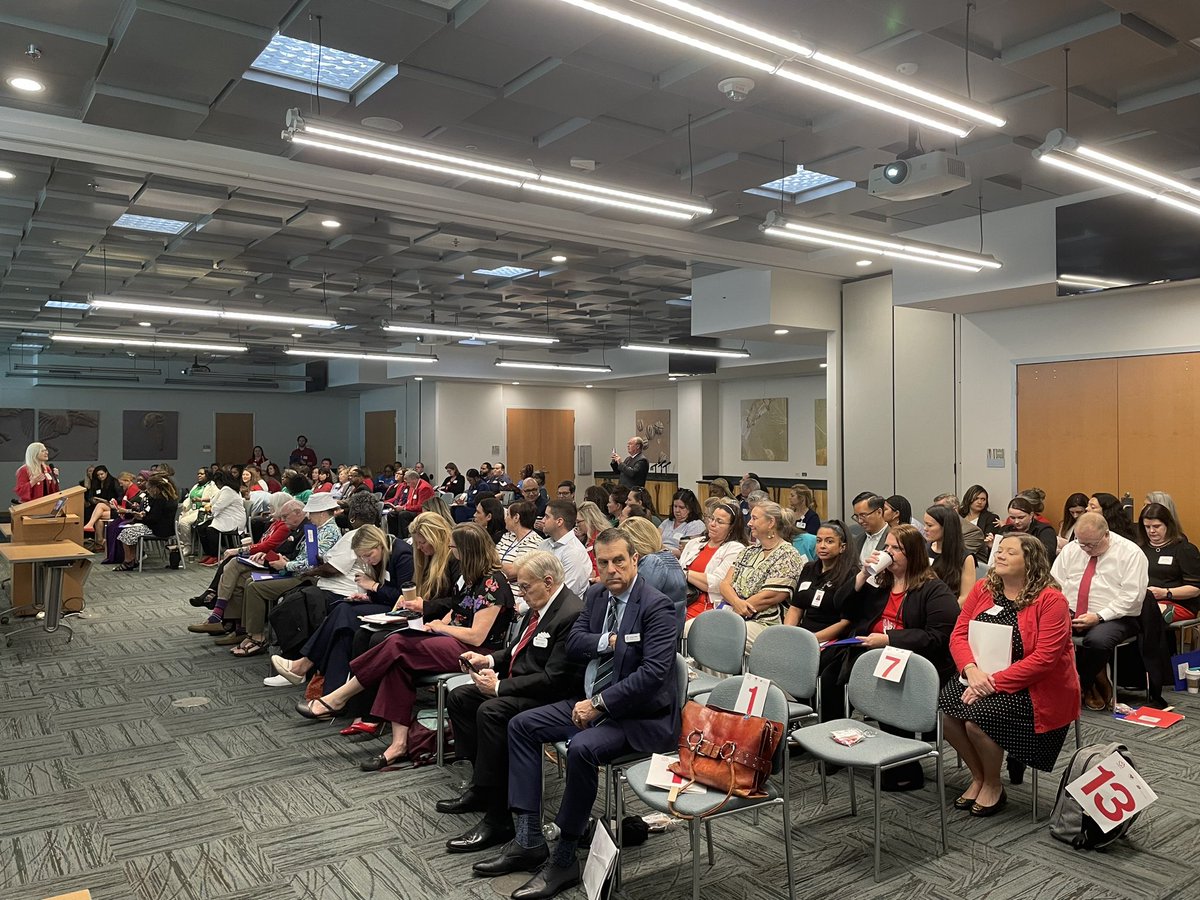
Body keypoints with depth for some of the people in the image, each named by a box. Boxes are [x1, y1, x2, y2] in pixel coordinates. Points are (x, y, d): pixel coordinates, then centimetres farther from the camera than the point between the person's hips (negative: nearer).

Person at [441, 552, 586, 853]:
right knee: (459, 697, 10)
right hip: (519, 685, 11)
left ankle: (498, 820, -22)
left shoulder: (571, 614, -23)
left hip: (551, 697, -11)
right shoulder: (538, 608, 8)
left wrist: (500, 686, -21)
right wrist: (489, 660, 3)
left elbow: (554, 679, -25)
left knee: (491, 711, -31)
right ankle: (482, 785, 14)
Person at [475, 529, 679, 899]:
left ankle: (564, 859, -13)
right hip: (590, 701, 9)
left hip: (638, 715, -8)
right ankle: (529, 841, 1)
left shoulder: (656, 607, -17)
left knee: (582, 748, -33)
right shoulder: (596, 595, 7)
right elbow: (573, 643, 3)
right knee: (521, 725, 0)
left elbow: (653, 672, -25)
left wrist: (598, 704, -23)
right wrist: (611, 641, -15)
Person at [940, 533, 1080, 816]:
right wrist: (971, 670, -19)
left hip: (1034, 688, -6)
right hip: (983, 680, 6)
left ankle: (993, 786, 3)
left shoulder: (1051, 599, -13)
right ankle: (978, 776, 6)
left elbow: (1044, 658, -20)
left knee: (977, 717, -27)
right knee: (944, 707, -19)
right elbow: (958, 634, 1)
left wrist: (994, 682, -23)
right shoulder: (983, 589, 4)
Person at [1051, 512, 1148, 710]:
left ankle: (1080, 686, -8)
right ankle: (1094, 681, -9)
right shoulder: (1070, 550, 9)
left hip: (1114, 618, -4)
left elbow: (1131, 596, -12)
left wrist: (1099, 616, -19)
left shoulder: (1131, 553, -5)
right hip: (1070, 615, 5)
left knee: (1097, 640, -38)